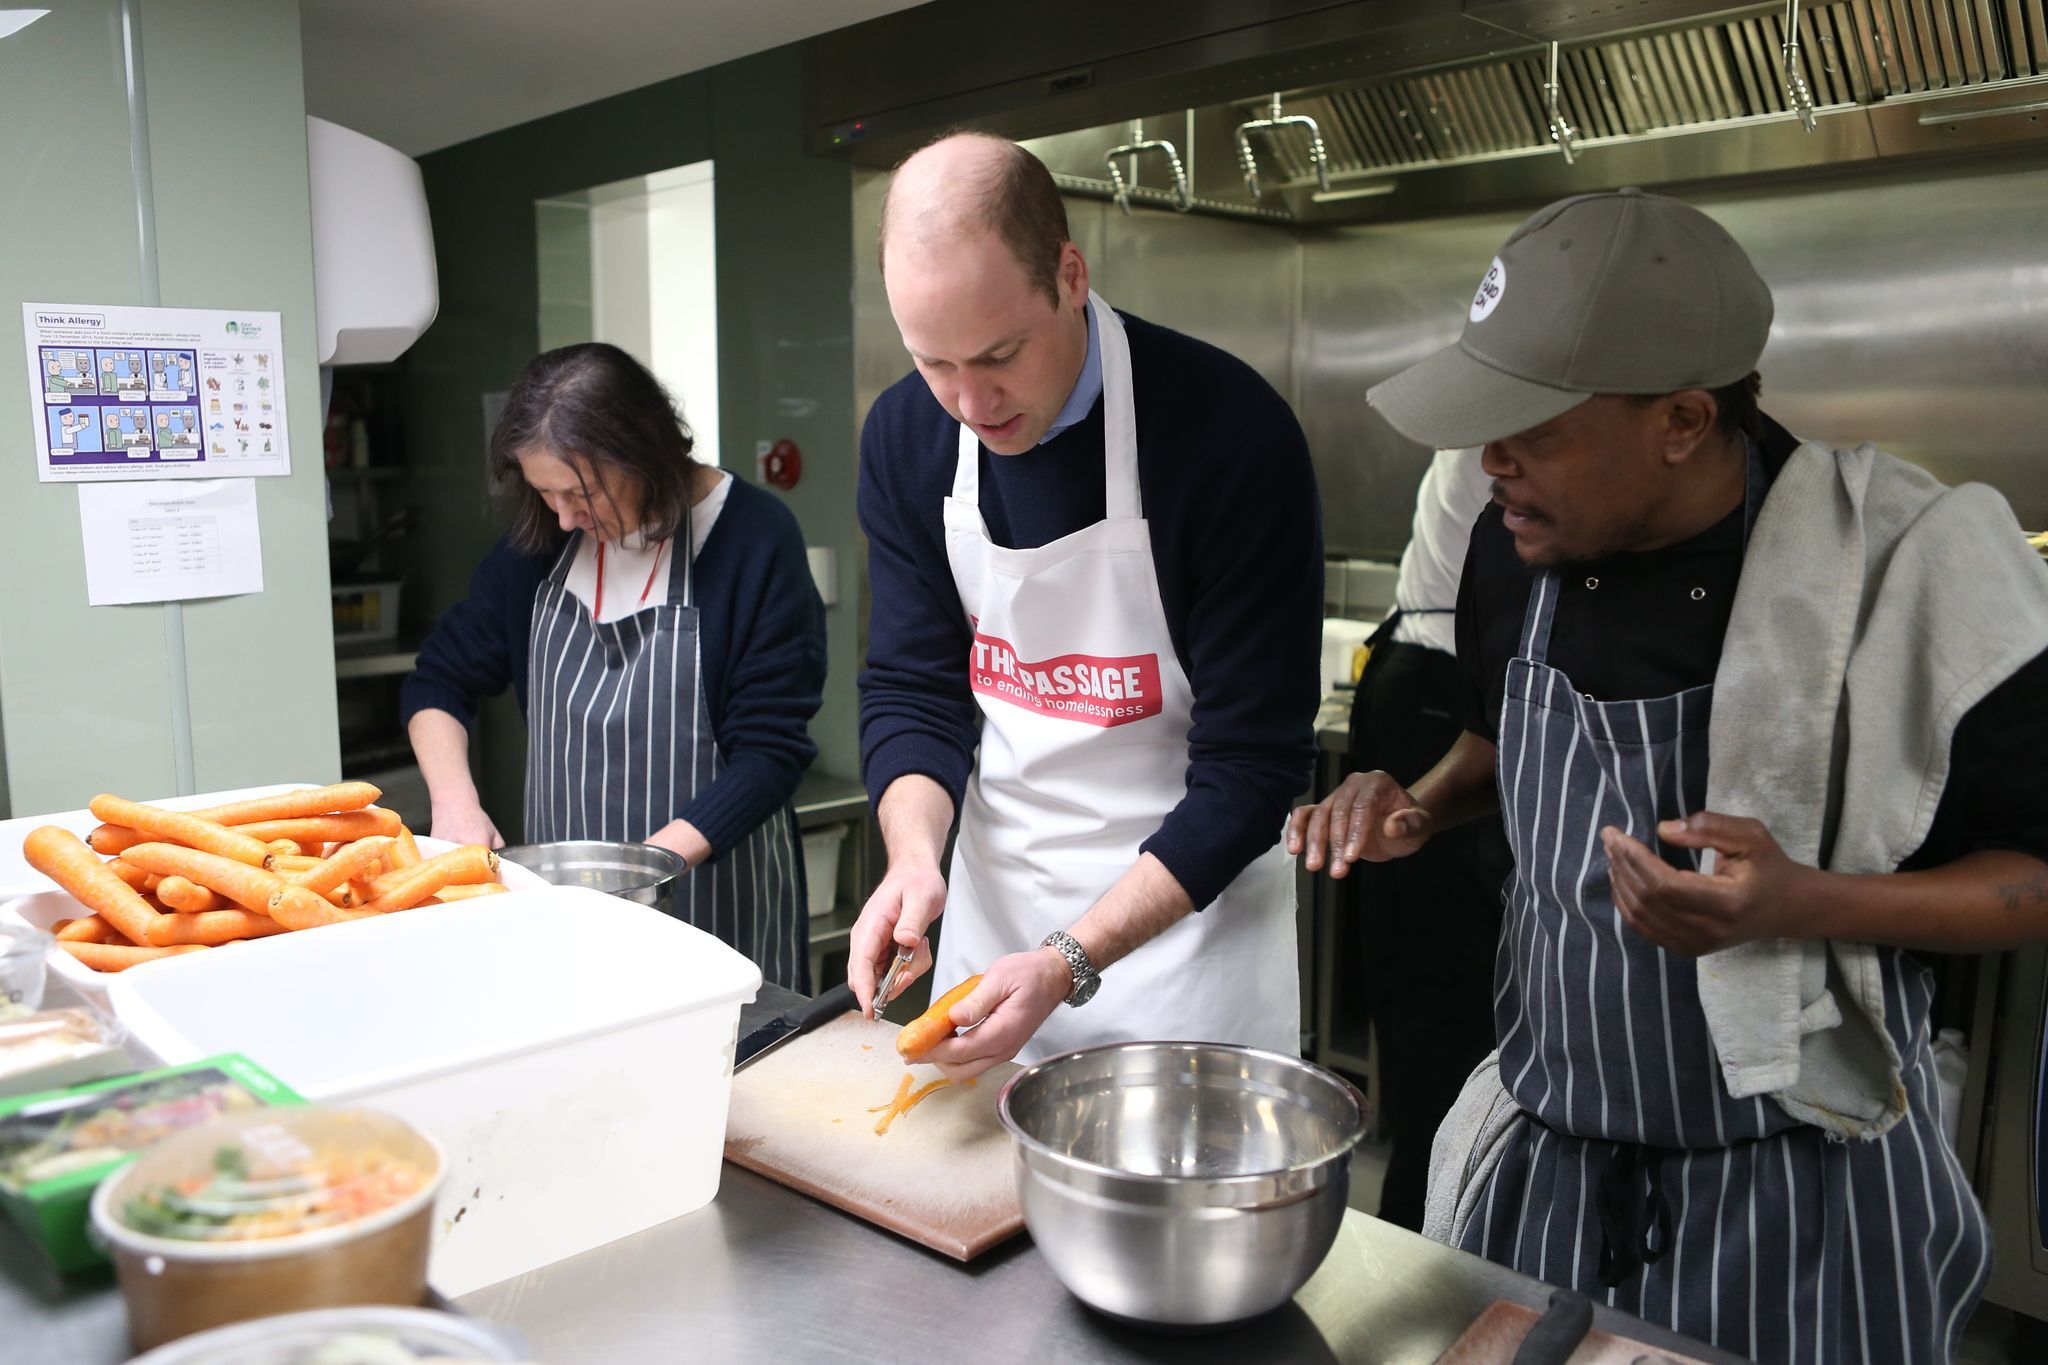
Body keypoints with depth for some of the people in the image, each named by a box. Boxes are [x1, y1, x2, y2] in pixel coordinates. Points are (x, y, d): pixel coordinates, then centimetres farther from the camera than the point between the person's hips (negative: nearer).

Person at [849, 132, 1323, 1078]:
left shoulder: (1231, 430, -23)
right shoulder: (905, 435, -6)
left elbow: (1250, 763, -20)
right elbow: (912, 688, 0)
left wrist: (1071, 964, -26)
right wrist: (914, 855, -19)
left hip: (1185, 909, -4)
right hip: (992, 903, 5)